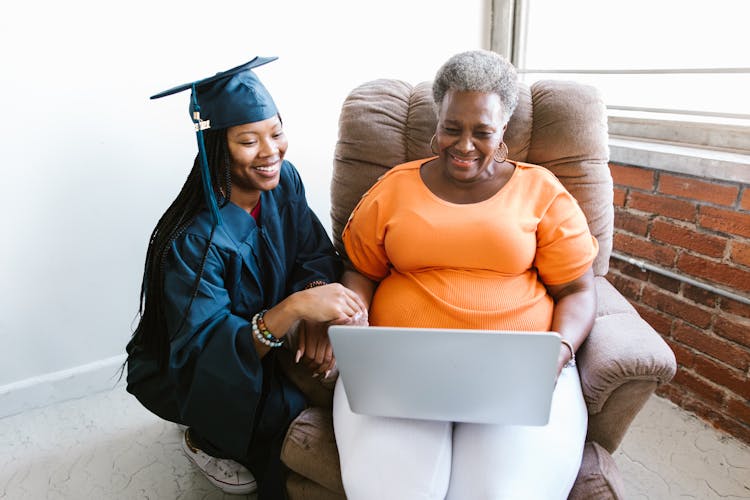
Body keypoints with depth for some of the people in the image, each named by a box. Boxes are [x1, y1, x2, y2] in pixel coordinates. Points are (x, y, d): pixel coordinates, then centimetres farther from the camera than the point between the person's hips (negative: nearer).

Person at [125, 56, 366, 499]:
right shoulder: (193, 241, -32)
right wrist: (295, 307, -49)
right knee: (286, 409, -28)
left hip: (261, 339, 7)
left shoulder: (283, 181, -14)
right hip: (182, 374, -6)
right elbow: (204, 355, -34)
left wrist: (318, 306, -30)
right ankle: (205, 438, 8)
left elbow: (316, 254, -7)